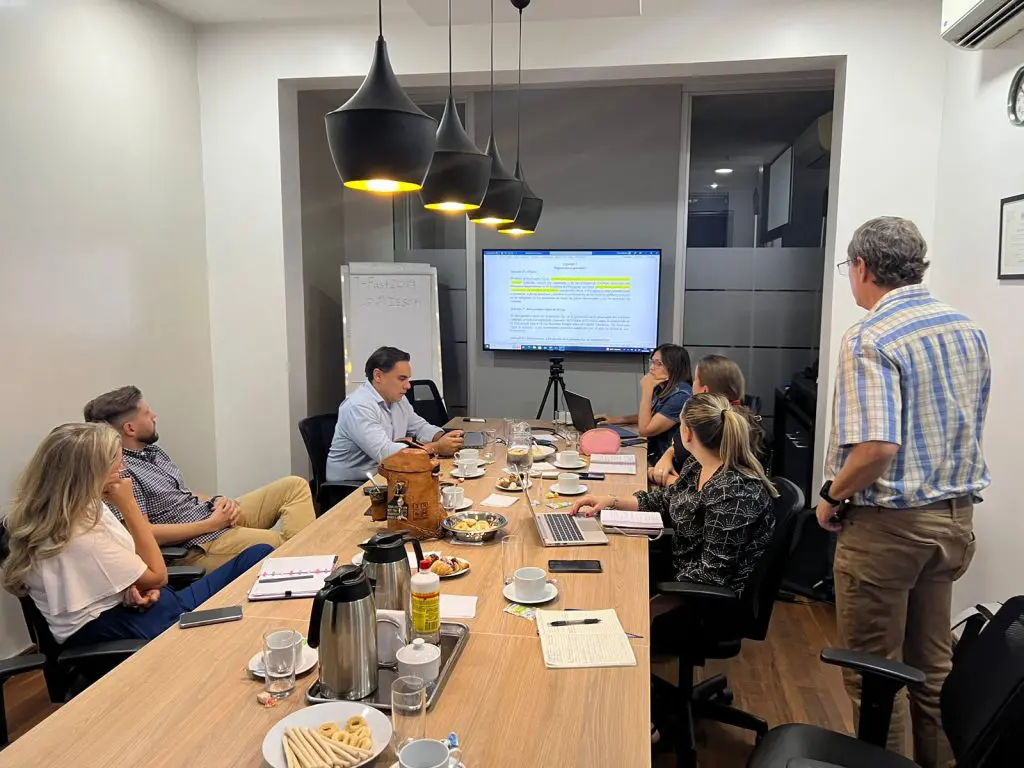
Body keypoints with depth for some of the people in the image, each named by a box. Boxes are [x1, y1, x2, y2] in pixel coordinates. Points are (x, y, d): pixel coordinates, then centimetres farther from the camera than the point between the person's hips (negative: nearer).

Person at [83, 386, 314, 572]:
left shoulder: (153, 450, 12)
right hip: (199, 545, -9)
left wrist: (218, 500, -3)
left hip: (213, 513, 10)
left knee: (294, 486, 0)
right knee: (280, 545, -25)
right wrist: (210, 524, -19)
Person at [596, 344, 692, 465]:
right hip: (653, 453, 8)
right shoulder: (661, 389, 5)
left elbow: (644, 430, -20)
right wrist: (617, 419, 12)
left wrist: (646, 390, -18)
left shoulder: (681, 395, -21)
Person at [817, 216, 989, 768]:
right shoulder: (968, 330, 6)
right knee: (933, 666, 21)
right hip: (955, 518, 8)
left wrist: (831, 498, -12)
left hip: (890, 525, -8)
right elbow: (967, 427, 15)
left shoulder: (870, 339, -19)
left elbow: (876, 448, -27)